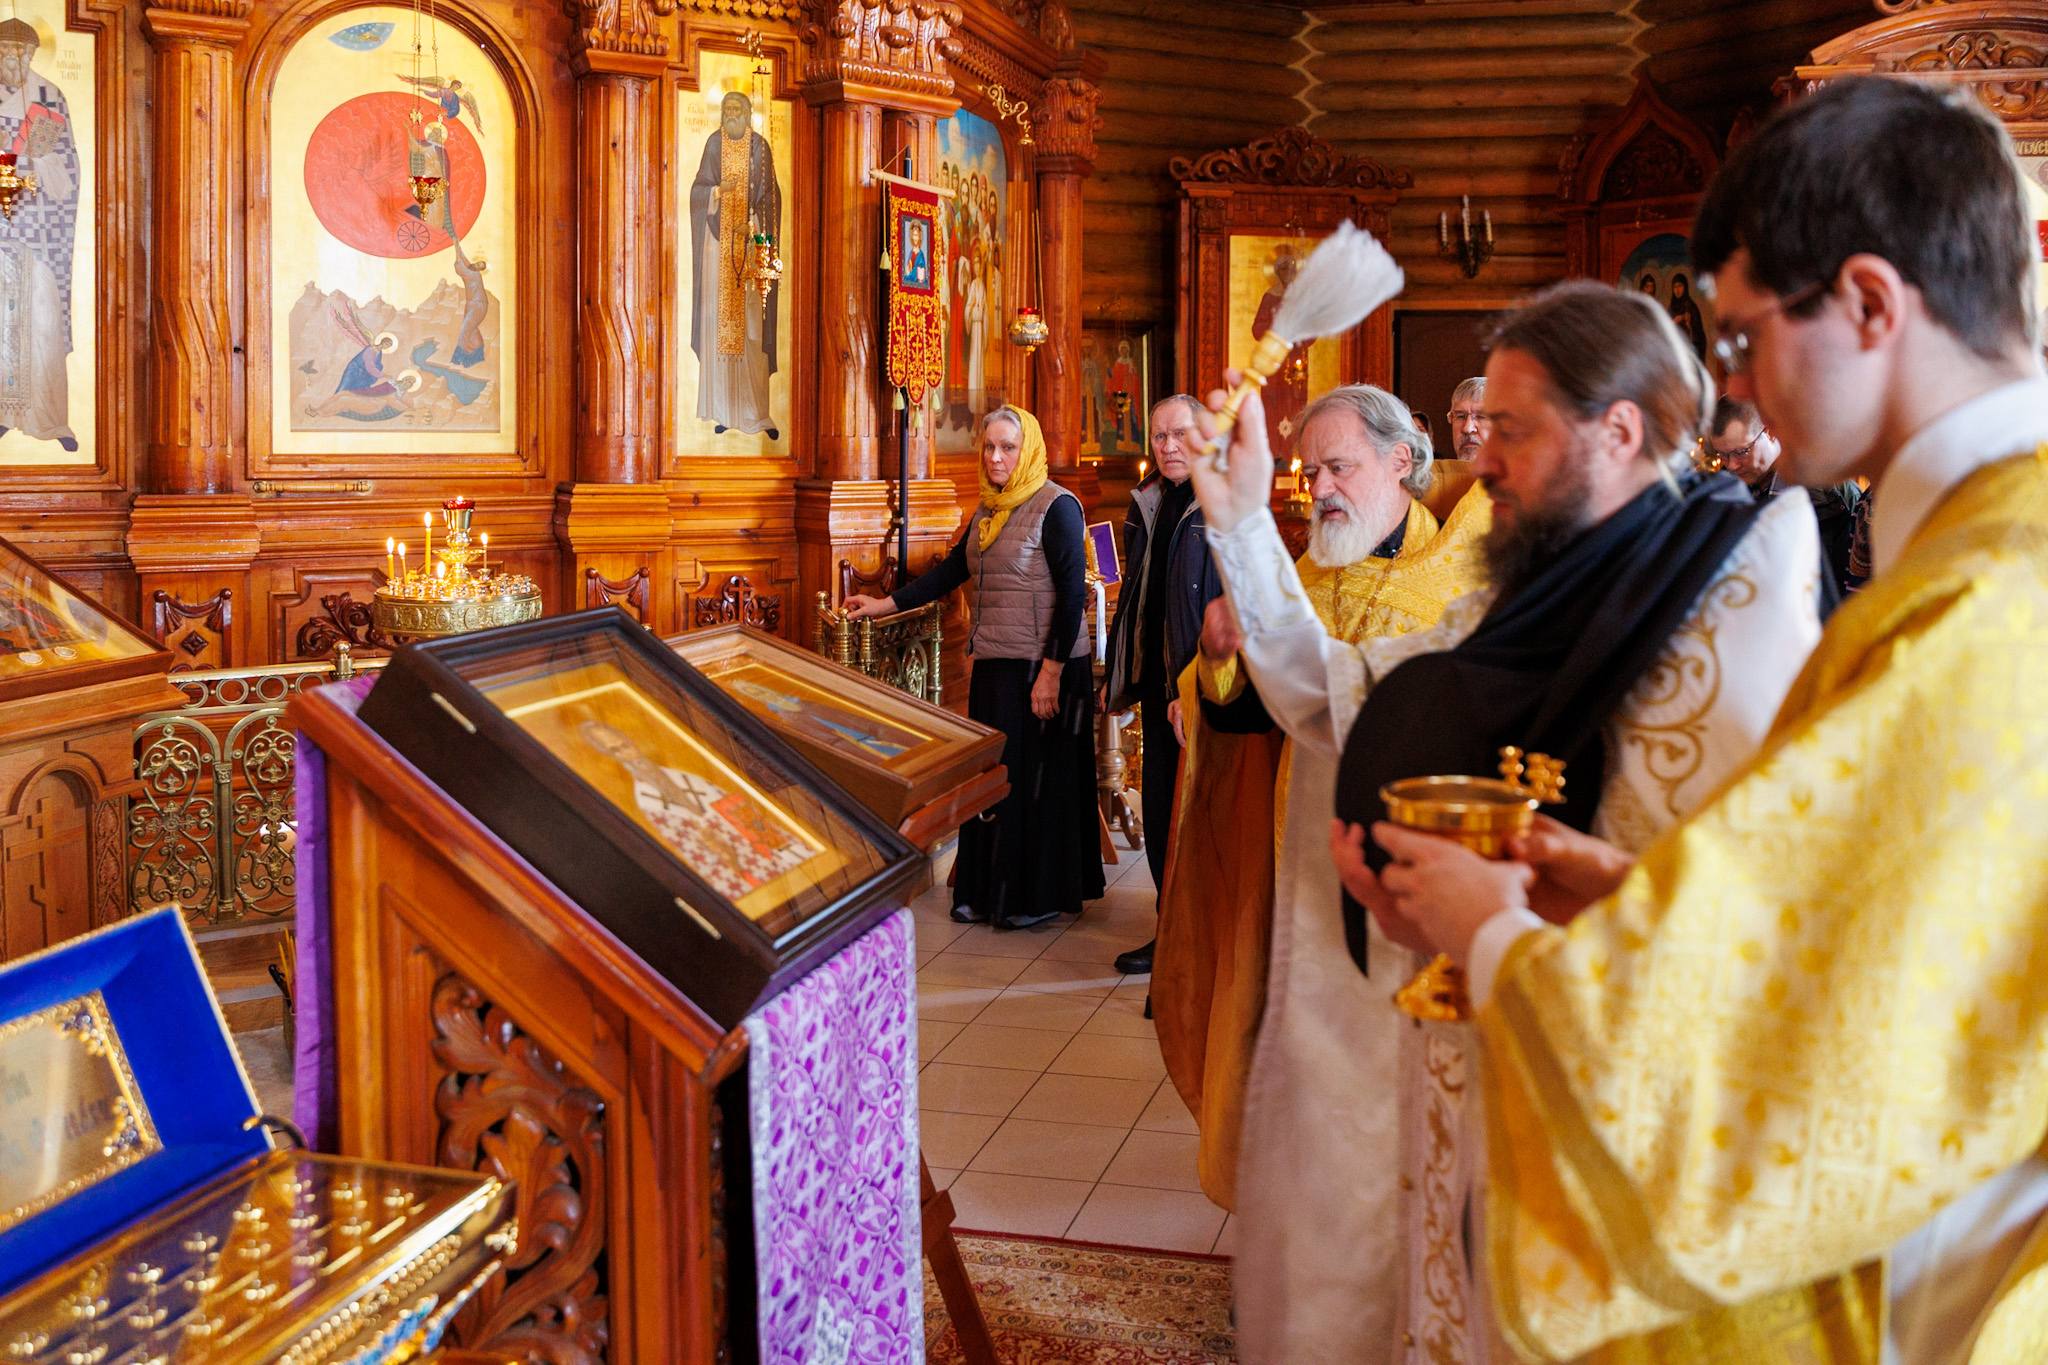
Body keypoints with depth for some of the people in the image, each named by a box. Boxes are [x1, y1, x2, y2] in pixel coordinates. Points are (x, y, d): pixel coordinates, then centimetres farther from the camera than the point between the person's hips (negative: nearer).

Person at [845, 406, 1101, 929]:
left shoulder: (1056, 507, -11)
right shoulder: (988, 509, 12)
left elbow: (1072, 592, -16)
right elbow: (952, 570, 20)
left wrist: (1051, 671, -19)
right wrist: (884, 605, 17)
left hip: (1042, 666, -7)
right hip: (994, 664, 8)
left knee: (1035, 778, 0)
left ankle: (1039, 896, 14)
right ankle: (989, 891, 22)